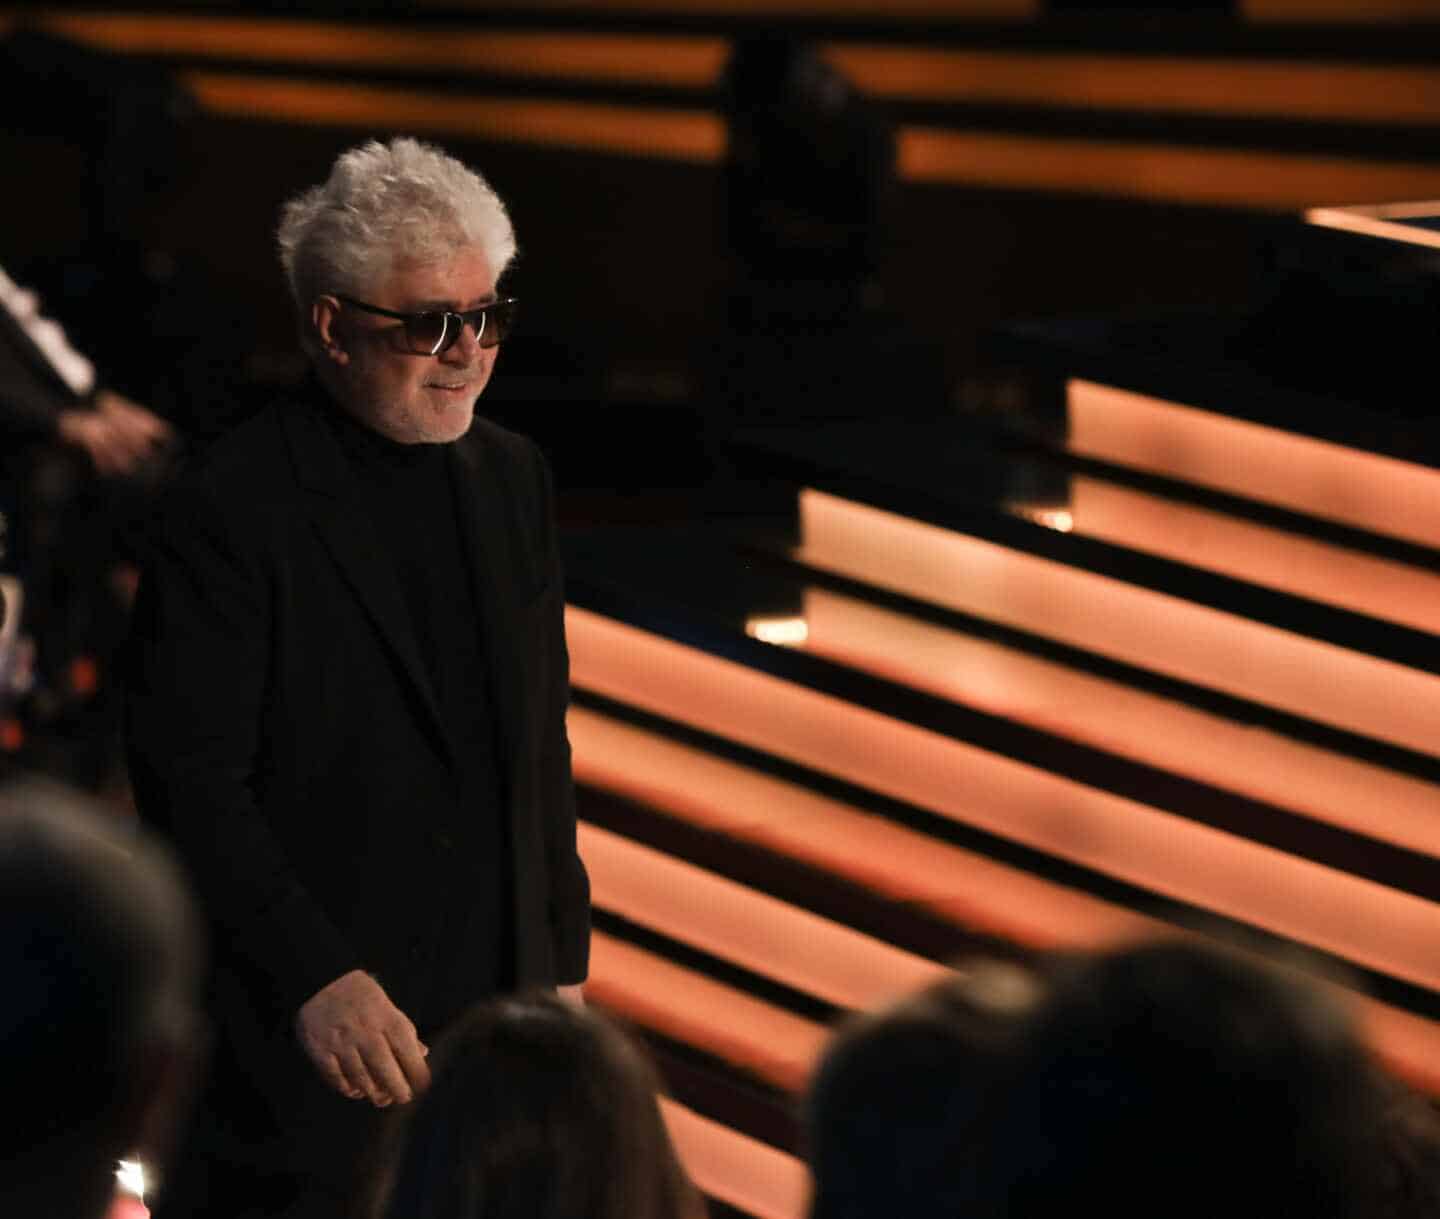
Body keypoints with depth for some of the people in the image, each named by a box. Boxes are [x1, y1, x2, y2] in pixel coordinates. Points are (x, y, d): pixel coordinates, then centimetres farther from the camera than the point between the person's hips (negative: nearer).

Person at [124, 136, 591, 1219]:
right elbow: (191, 782, -17)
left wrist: (562, 957, 14)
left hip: (493, 1007, 6)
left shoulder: (514, 478, 9)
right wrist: (314, 979, -24)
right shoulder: (232, 508, -12)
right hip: (304, 1037, -6)